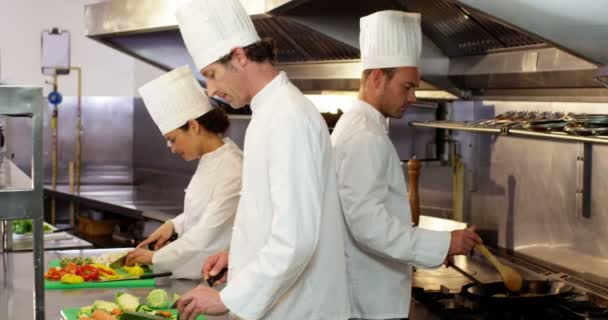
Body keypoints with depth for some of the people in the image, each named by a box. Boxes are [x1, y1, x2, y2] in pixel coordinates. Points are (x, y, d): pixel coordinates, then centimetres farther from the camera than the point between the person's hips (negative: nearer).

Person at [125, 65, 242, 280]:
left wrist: (155, 257, -11)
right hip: (192, 275, 8)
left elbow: (207, 234, -19)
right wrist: (174, 225, 5)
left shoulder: (231, 170, -21)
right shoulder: (209, 160, 8)